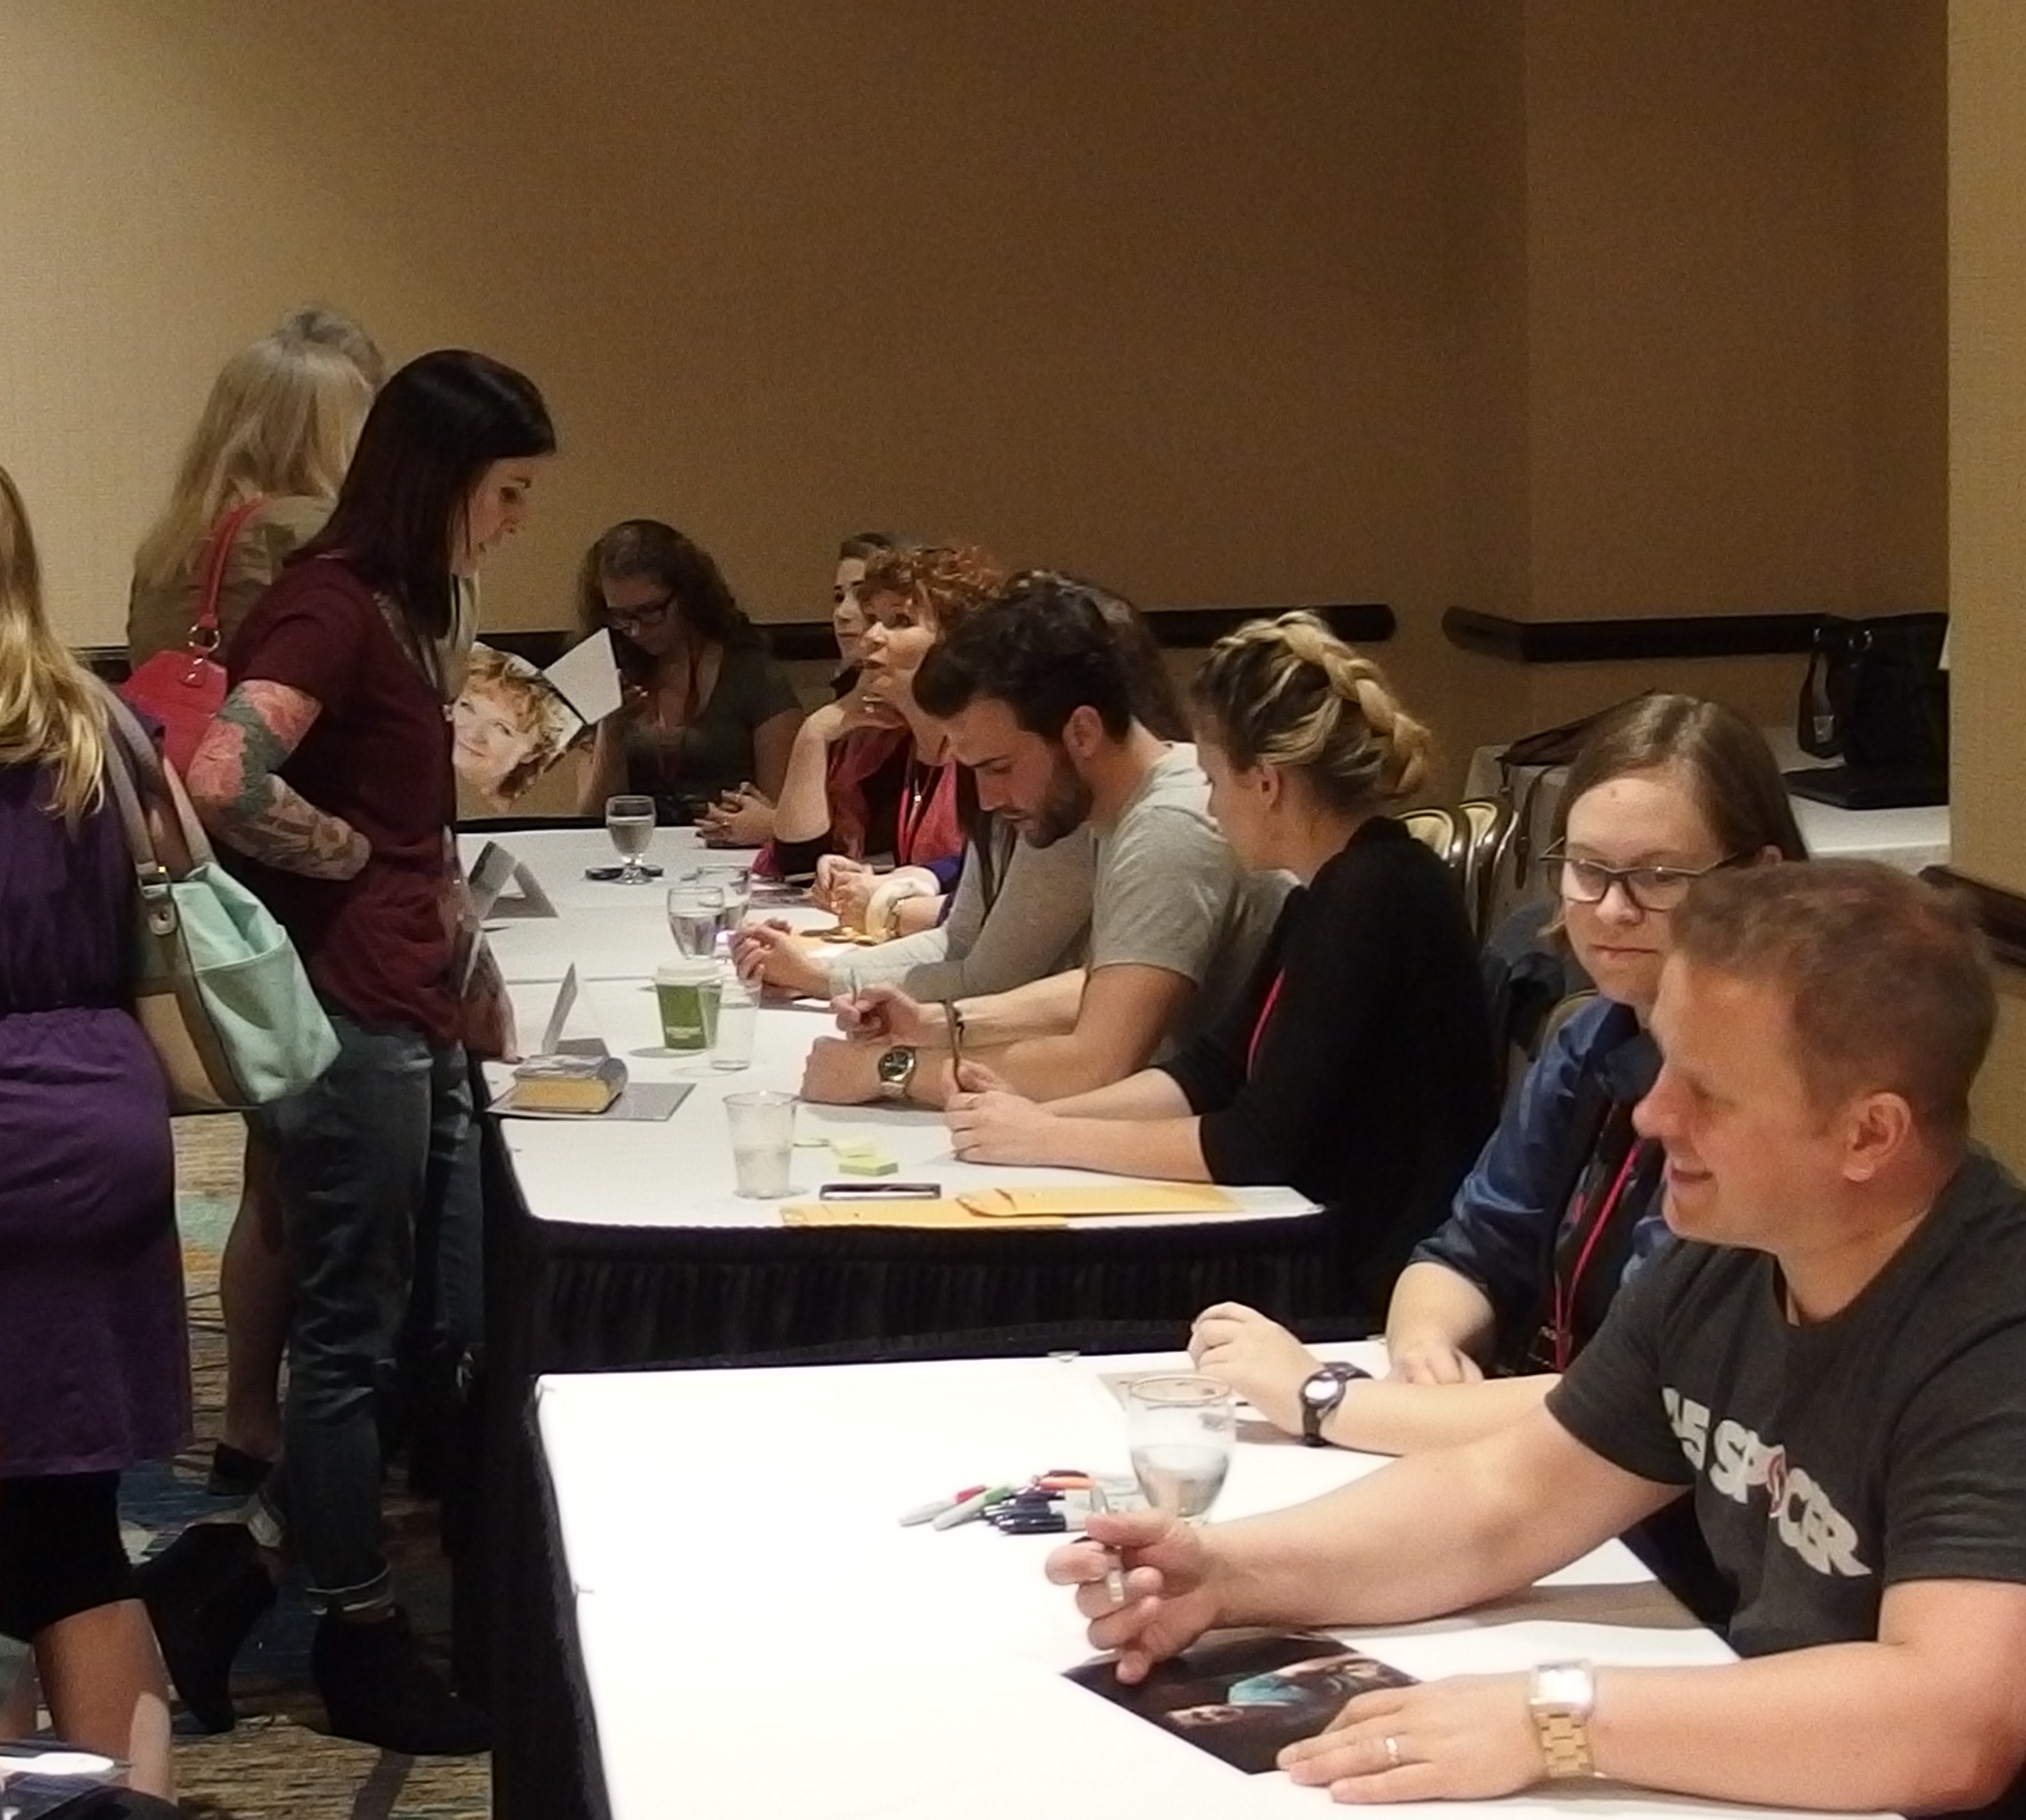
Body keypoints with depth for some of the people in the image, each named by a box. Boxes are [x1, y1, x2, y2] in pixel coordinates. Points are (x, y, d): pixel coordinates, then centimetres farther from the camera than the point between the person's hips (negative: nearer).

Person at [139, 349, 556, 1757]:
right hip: (344, 1018, -10)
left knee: (457, 1320, 12)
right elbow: (225, 784, -27)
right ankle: (363, 1641, 16)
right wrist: (364, 863, -14)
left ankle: (237, 1569, 20)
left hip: (413, 1018, 10)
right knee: (353, 1330, 3)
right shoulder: (329, 601, -14)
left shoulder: (398, 608, 17)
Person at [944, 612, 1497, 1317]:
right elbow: (1213, 1070, 15)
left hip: (1388, 1296, -8)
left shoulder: (1376, 894, -19)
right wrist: (1037, 1114, 2)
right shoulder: (1335, 890, 10)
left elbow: (1263, 1141, -20)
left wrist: (1049, 1140, -12)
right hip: (1330, 1248, 8)